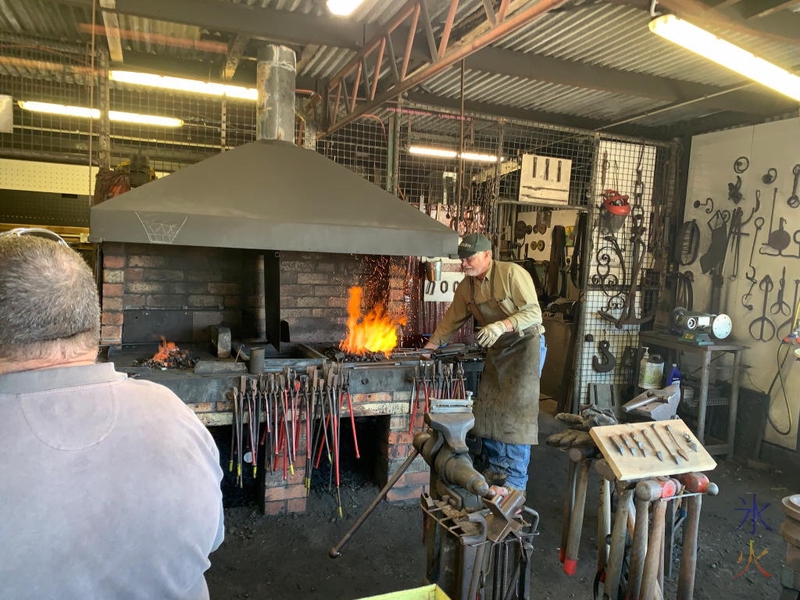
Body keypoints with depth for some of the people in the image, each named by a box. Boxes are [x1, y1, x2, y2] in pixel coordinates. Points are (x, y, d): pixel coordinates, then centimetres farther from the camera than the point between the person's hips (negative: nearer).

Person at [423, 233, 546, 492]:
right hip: (496, 350, 7)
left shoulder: (513, 274, -20)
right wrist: (430, 347, 9)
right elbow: (451, 320, 11)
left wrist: (502, 325, -38)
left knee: (516, 414, -10)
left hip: (525, 345, -7)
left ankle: (515, 483, 1)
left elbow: (534, 313, -24)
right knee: (488, 412, 8)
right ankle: (496, 472, 24)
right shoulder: (466, 286, 1)